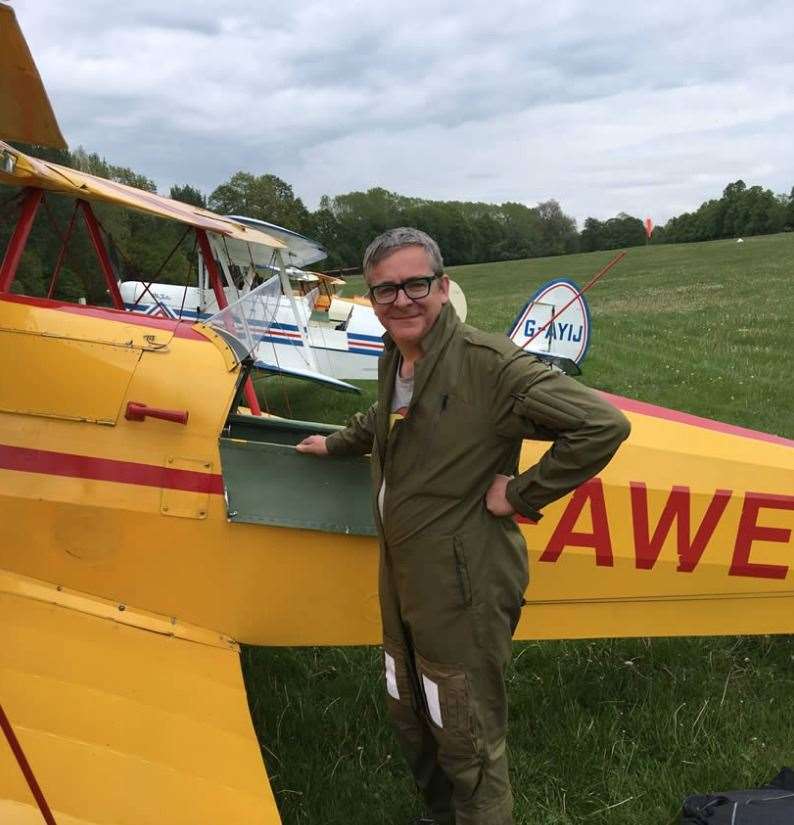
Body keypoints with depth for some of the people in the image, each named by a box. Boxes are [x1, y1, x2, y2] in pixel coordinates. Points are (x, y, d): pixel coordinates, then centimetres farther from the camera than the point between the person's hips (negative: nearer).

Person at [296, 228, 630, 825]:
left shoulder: (488, 362, -21)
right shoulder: (396, 361, 6)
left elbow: (603, 425, -25)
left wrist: (520, 492, -20)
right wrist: (335, 445, 45)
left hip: (463, 589, -9)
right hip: (400, 581, 9)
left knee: (467, 742, 7)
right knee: (409, 717, 25)